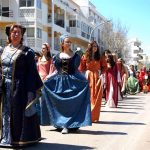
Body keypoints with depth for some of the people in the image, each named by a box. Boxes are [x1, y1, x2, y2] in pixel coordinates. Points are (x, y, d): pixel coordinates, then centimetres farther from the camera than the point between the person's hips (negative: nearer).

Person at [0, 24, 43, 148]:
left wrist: (31, 90, -15)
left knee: (20, 113, -1)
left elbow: (32, 72, -8)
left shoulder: (27, 52, -4)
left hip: (20, 88, -5)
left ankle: (22, 138, 10)